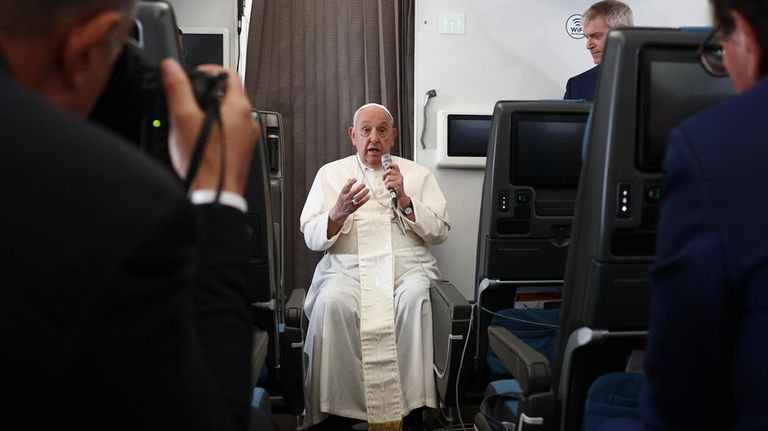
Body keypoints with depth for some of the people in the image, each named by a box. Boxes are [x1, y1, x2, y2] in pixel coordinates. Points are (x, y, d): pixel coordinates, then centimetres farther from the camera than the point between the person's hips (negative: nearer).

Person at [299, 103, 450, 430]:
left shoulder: (417, 174, 18)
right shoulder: (330, 173, 17)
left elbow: (440, 231, 8)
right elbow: (312, 238, 7)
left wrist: (405, 200, -6)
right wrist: (339, 213, -14)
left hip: (408, 266, 0)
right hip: (348, 266, 0)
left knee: (415, 298, -34)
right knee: (332, 303, -34)